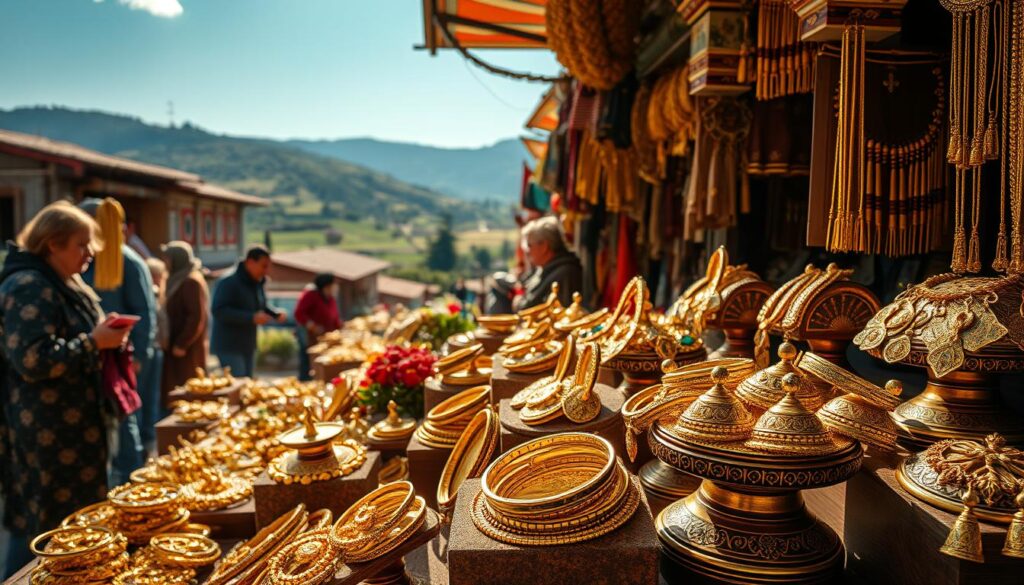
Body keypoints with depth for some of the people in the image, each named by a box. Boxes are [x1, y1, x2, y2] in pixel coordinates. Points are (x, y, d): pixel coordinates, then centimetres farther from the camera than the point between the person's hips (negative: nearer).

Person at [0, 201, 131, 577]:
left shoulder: (66, 284, 15)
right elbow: (32, 360, -25)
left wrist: (103, 336, 6)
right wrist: (94, 341, -19)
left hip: (73, 425, 10)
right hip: (46, 431, -10)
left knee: (75, 516, 17)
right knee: (41, 523, 0)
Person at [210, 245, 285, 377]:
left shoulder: (257, 284, 9)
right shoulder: (228, 283, -17)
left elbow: (262, 307, 23)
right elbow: (219, 311, -26)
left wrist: (277, 314, 0)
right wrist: (252, 318, -32)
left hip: (248, 348, 9)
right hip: (228, 348, -8)